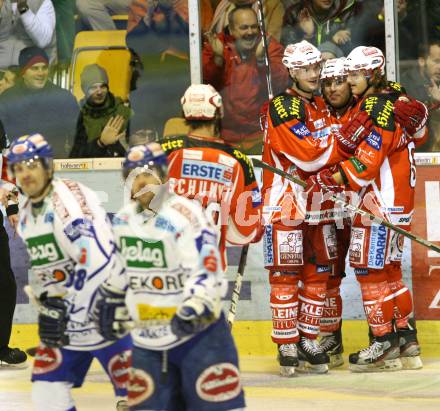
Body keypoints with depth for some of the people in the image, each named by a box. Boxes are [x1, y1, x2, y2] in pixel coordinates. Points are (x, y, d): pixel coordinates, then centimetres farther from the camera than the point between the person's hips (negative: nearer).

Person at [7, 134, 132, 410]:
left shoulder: (69, 199, -20)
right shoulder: (27, 214, 10)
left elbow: (96, 259, -30)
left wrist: (67, 312, -26)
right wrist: (49, 305, 4)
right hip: (66, 314, 9)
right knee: (47, 385, 8)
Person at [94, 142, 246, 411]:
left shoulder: (185, 215, -17)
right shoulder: (123, 220, 8)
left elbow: (206, 270, -25)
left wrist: (194, 308, -37)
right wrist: (111, 301, 29)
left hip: (198, 330, -7)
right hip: (148, 338, 7)